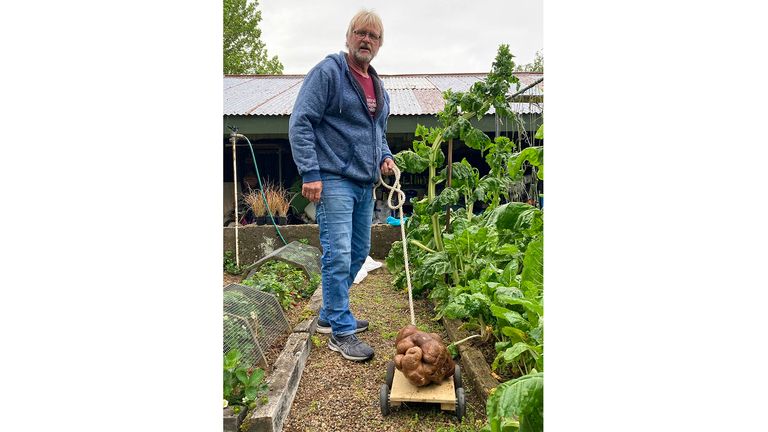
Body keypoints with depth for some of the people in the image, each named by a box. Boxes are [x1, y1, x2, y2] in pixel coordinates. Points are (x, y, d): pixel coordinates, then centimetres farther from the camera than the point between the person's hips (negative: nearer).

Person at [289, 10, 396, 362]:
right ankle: (342, 332, 4)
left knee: (358, 253, 13)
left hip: (365, 185, 9)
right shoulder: (328, 72, -6)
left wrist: (385, 157, 9)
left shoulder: (378, 86, 18)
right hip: (333, 181, -8)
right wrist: (310, 173, -19)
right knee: (338, 256, -9)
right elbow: (300, 122, -12)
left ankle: (330, 315, 30)